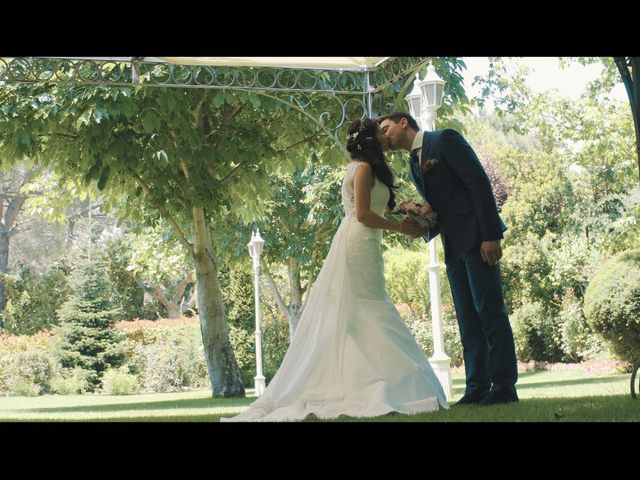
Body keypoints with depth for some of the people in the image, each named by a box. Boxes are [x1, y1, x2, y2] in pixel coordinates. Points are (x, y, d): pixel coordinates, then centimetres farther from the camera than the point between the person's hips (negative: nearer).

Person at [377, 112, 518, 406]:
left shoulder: (444, 139, -4)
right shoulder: (414, 166, 19)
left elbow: (479, 182, -12)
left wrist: (491, 235, -19)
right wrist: (425, 229, -2)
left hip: (478, 237, -8)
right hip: (453, 246, 8)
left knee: (489, 311, -9)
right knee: (467, 318, 5)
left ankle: (504, 386, -6)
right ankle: (477, 387, 7)